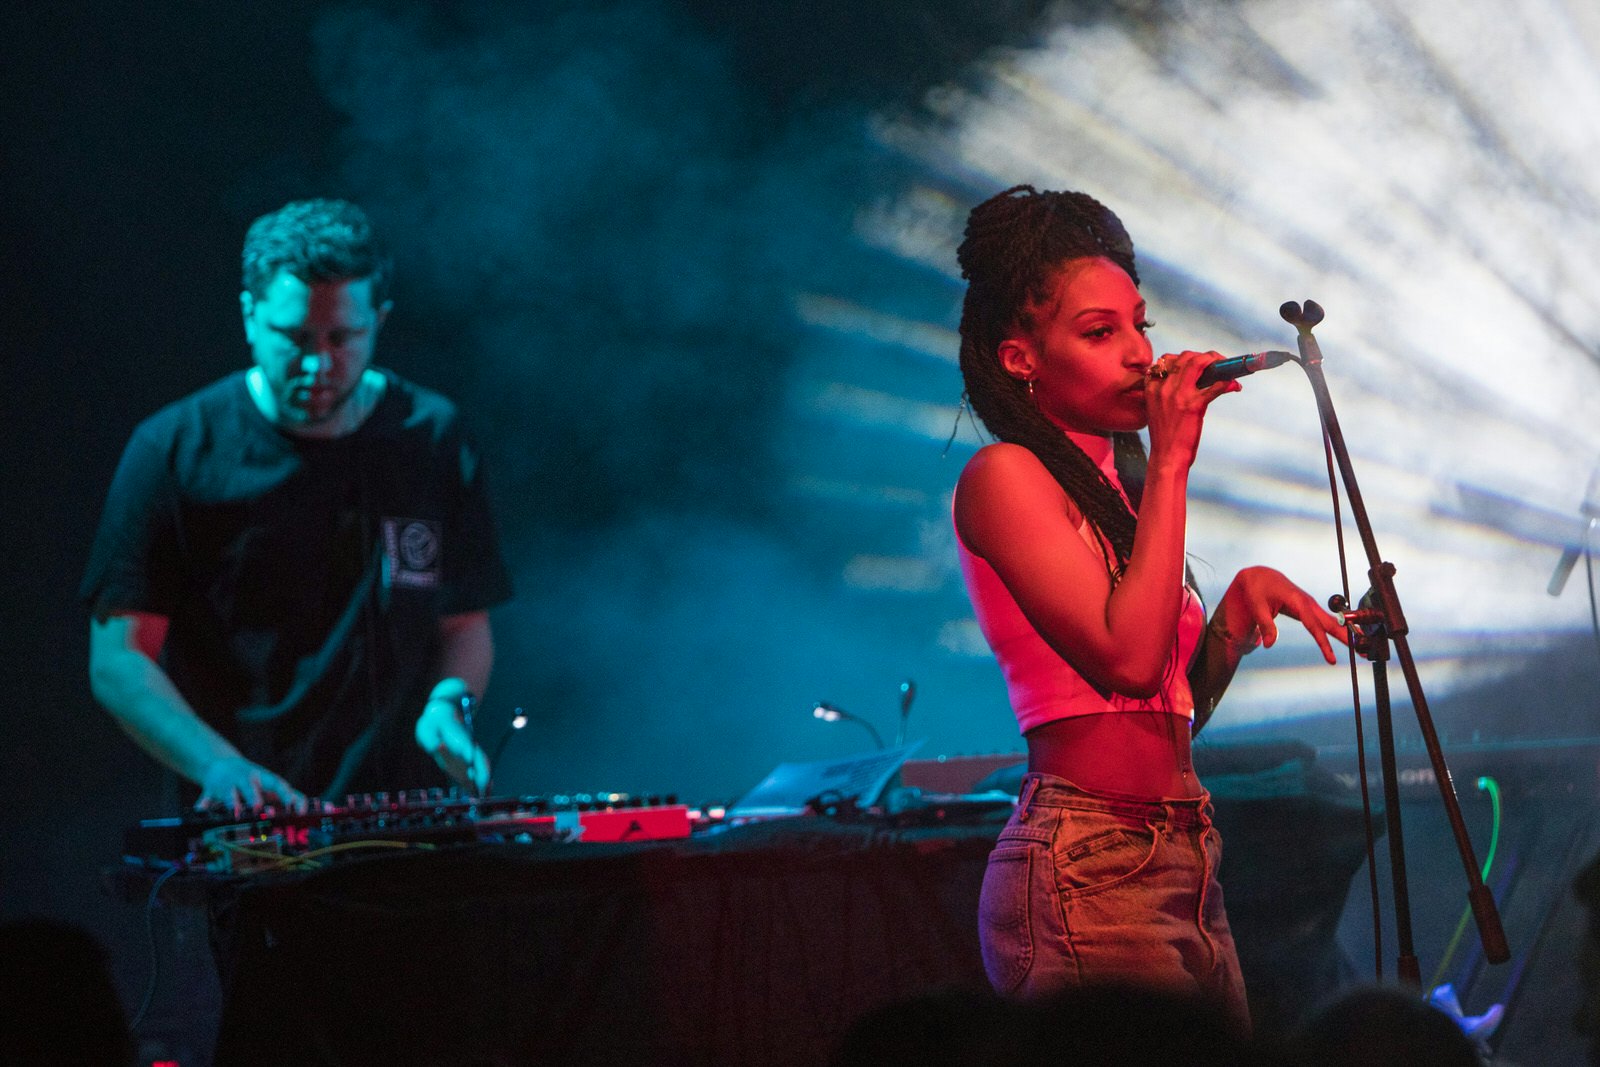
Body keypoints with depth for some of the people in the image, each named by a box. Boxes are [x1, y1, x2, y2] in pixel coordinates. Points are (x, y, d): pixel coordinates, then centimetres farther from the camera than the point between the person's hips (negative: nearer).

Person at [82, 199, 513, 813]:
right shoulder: (175, 450, -1)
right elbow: (117, 660, -2)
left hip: (405, 811, 3)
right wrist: (220, 767, -17)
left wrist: (449, 703, -5)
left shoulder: (430, 438, 8)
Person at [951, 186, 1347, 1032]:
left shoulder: (1115, 486, 18)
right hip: (1088, 873, -8)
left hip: (1183, 867, 8)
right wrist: (1170, 464, -12)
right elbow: (1128, 658, -18)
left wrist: (1242, 601, 4)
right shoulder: (1004, 476, -6)